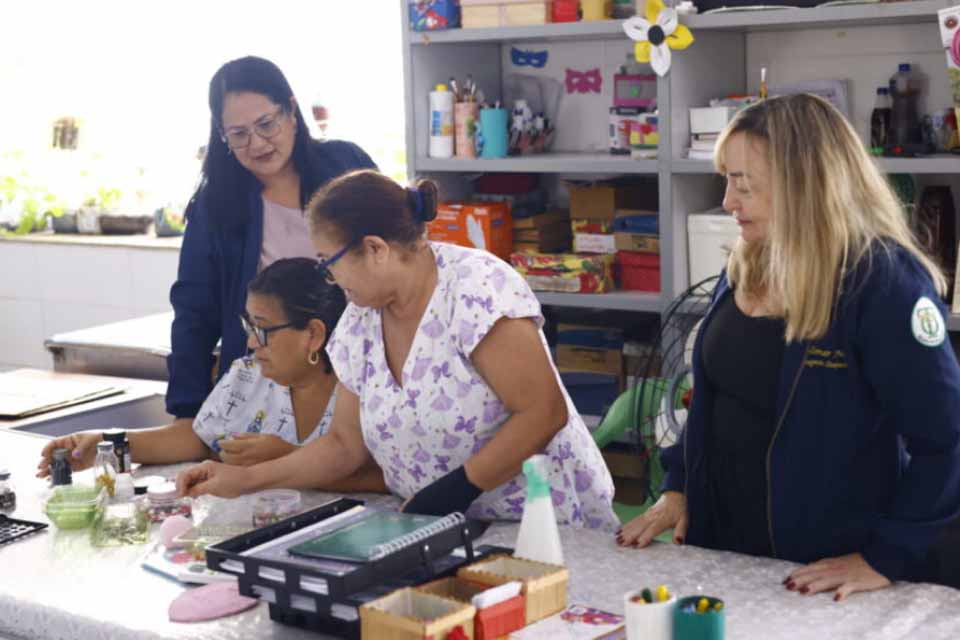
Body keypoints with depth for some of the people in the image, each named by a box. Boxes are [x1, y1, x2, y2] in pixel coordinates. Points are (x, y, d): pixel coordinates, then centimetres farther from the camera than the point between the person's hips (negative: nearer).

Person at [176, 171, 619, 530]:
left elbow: (544, 413, -17)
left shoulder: (477, 290, -16)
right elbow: (346, 445, 13)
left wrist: (459, 486, -19)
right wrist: (244, 481, 4)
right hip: (442, 536, 6)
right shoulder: (359, 323, 5)